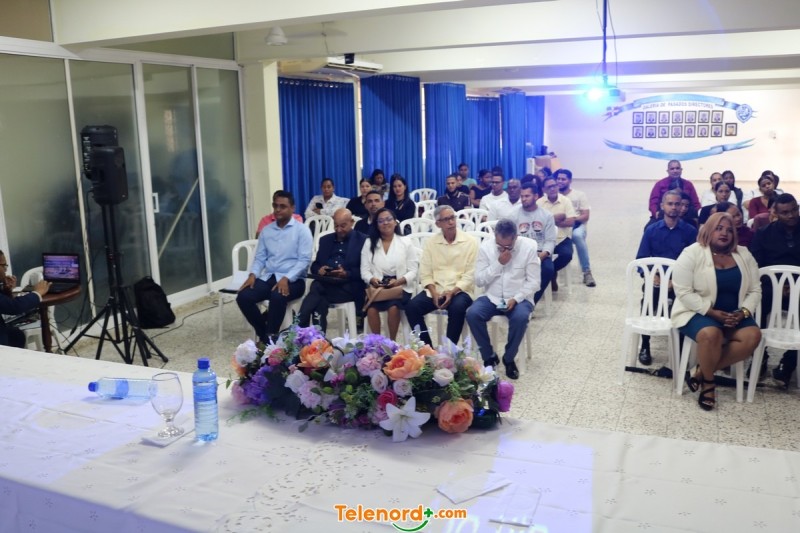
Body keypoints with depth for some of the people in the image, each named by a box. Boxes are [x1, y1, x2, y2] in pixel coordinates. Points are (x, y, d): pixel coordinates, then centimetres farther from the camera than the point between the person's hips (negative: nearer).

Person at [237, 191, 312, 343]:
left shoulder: (301, 230, -1)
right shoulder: (266, 231, 15)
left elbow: (304, 260, -10)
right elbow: (259, 257, 13)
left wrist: (286, 279, -22)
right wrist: (253, 274, -8)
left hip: (293, 279, -5)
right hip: (268, 277, 5)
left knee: (277, 297, -37)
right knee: (243, 297, -20)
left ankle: (271, 337, -18)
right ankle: (263, 334, -2)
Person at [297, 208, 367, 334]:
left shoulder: (362, 240, 6)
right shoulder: (325, 239, 23)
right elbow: (315, 265, 22)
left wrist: (346, 273, -17)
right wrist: (319, 270, -3)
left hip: (349, 285, -4)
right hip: (325, 283, 4)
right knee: (316, 287, -31)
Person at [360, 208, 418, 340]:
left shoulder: (406, 243, 6)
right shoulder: (369, 243, 11)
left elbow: (413, 271, 1)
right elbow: (365, 270, 6)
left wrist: (398, 281, -17)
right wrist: (372, 280, -16)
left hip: (400, 287, -1)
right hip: (377, 287, 1)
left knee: (393, 307, -32)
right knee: (371, 307, -30)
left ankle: (392, 341, -14)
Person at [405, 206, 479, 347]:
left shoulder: (470, 241, -1)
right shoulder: (431, 242, 8)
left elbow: (470, 275, -6)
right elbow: (425, 273, 4)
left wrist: (452, 292, -18)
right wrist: (434, 293, -13)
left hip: (459, 290, -3)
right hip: (435, 290, 3)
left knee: (457, 308, -35)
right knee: (411, 307, -21)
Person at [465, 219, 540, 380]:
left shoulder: (528, 247, -9)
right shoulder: (485, 246, -4)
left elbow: (534, 282, -6)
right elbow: (478, 280, -6)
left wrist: (516, 298, -20)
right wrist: (498, 264, -18)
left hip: (519, 298, -2)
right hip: (492, 298, 2)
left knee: (521, 317, -35)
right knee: (472, 314, -27)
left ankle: (509, 358, -9)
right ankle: (489, 356, -6)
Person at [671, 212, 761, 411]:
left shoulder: (744, 255, 7)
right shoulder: (692, 253, -9)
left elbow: (755, 290, 7)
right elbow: (683, 292, -16)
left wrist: (743, 312, -12)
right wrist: (712, 313, -20)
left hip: (734, 316, 5)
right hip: (697, 313, -5)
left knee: (753, 335, -24)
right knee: (711, 334, -37)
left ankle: (702, 371, -12)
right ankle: (708, 382, -9)